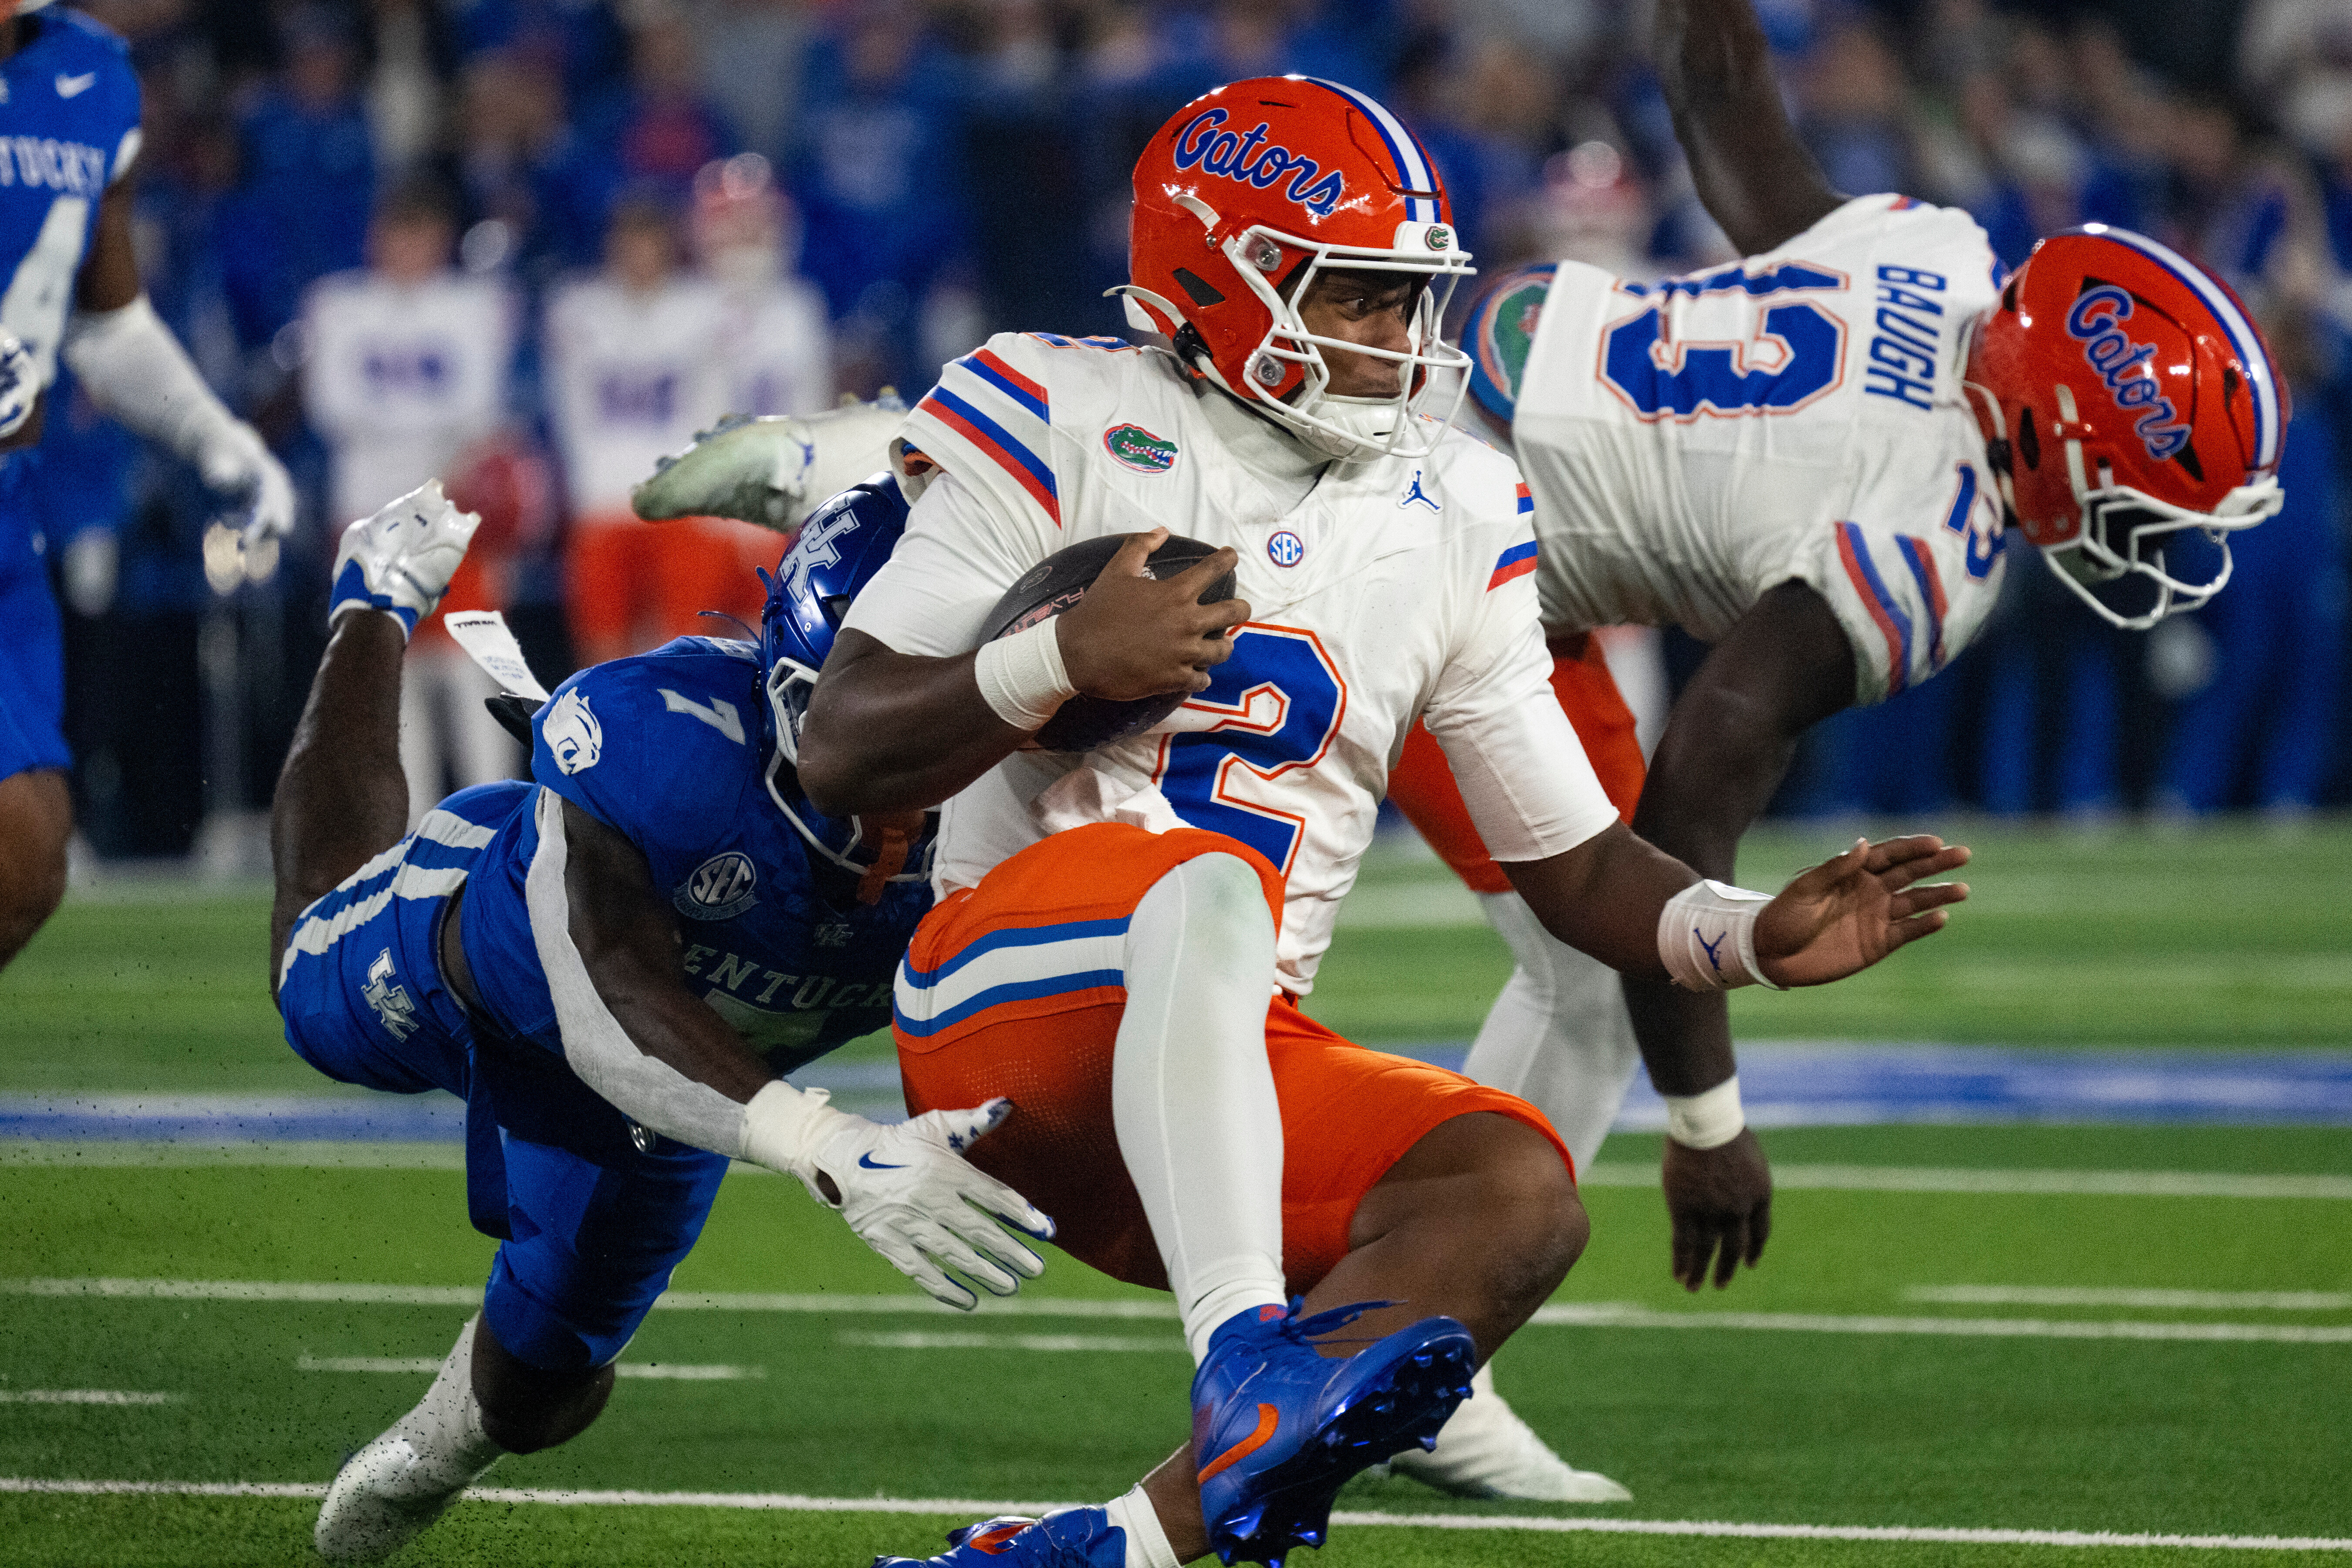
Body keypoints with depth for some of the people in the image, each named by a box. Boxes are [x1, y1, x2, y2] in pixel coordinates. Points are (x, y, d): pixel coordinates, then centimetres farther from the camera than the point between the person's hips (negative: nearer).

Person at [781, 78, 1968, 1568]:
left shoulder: (1452, 516, 12)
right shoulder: (1068, 426, -1)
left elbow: (1573, 861, 15)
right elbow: (838, 755, -5)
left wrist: (1750, 937, -4)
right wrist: (1065, 661, -20)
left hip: (1236, 1064, 6)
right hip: (1010, 1006, -5)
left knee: (1518, 1189, -21)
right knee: (1204, 886, -37)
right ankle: (1253, 1375, -56)